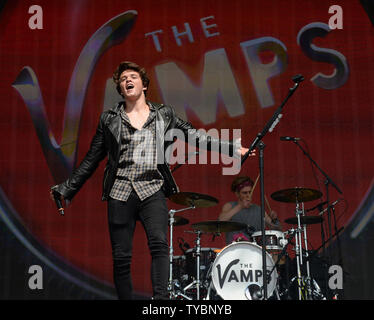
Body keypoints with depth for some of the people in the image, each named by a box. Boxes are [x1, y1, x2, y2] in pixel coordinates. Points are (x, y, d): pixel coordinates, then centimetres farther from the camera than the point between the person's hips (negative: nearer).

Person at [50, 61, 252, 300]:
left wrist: (233, 148, 3)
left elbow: (196, 136, 11)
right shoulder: (109, 119, 13)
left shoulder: (164, 115, 13)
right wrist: (66, 190, 13)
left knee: (159, 244, -23)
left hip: (152, 190, -1)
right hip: (120, 192, 1)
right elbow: (91, 159, 16)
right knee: (121, 257, -1)